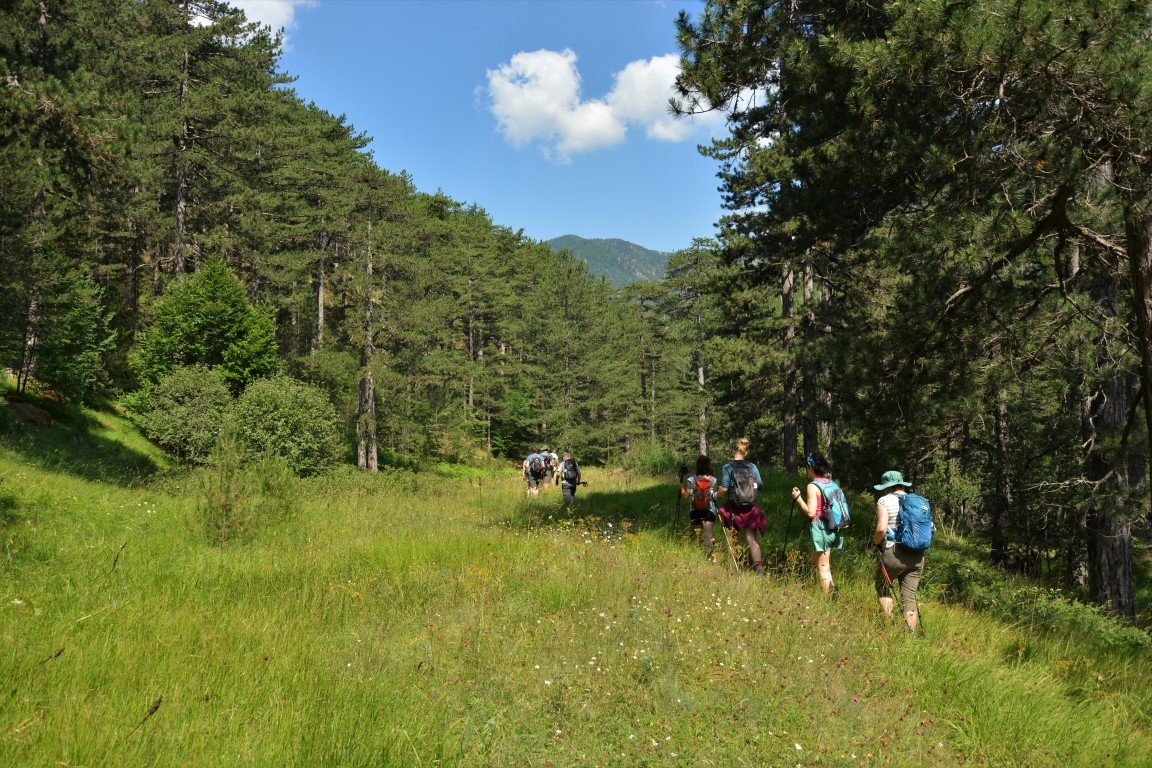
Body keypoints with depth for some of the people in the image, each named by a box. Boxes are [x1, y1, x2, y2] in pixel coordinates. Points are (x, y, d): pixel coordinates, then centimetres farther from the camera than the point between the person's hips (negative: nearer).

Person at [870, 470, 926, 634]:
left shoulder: (885, 501, -6)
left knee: (883, 589, 15)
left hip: (893, 553, -5)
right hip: (917, 556, 5)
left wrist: (874, 543, -1)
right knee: (909, 597, 8)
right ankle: (911, 634, 5)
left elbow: (881, 529, -18)